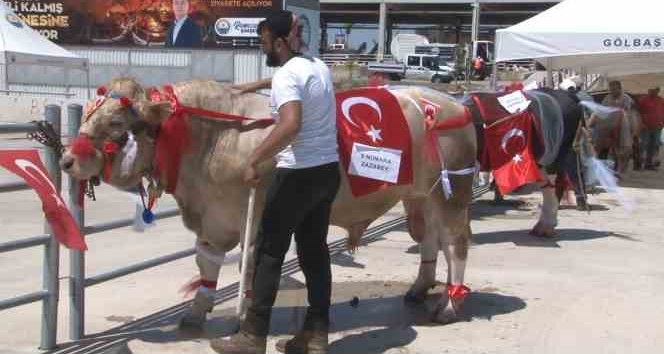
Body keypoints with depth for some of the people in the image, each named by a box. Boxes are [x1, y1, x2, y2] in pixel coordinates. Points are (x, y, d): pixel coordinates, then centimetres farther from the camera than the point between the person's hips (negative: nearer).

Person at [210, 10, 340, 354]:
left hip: (298, 174, -8)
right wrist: (256, 85, 37)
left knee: (269, 251, 1)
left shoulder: (286, 75, -14)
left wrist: (253, 160, -26)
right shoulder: (319, 66, 12)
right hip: (328, 171, 8)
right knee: (315, 250, 12)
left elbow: (291, 125, -30)